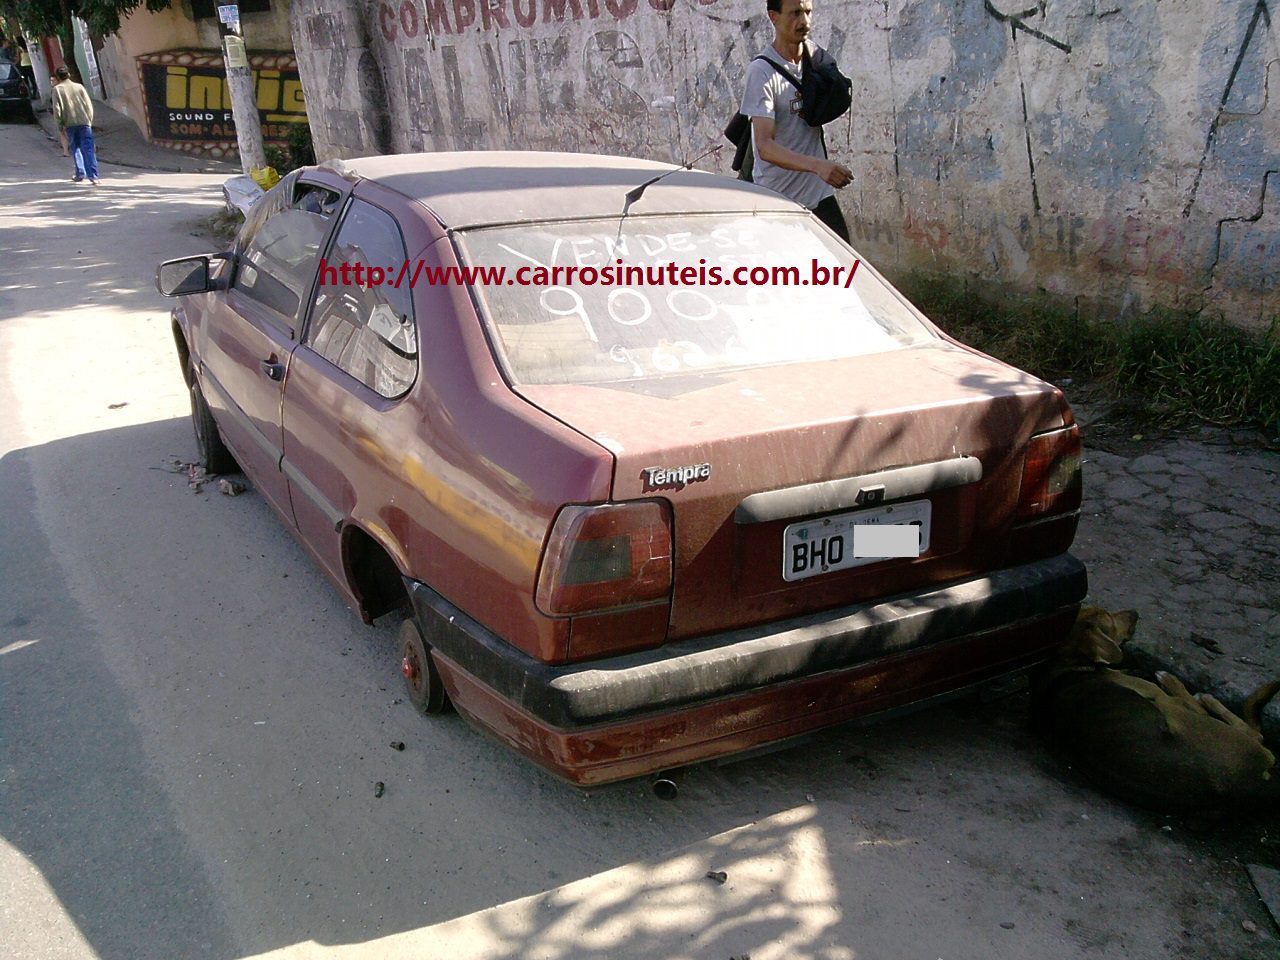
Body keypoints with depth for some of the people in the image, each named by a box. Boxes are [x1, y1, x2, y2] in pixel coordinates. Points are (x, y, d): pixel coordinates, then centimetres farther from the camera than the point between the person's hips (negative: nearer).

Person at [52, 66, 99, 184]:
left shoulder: (57, 89, 1)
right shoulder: (79, 87, 6)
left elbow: (56, 109, -4)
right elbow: (89, 105, 4)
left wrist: (60, 124, 5)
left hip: (70, 124, -1)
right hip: (84, 122, 1)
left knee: (75, 149, 14)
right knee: (88, 150, -3)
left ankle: (80, 174, 12)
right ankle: (93, 176, -13)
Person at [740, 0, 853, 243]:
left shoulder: (815, 56, 6)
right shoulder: (762, 71, -14)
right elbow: (764, 146, -24)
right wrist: (817, 165, -38)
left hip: (819, 192, 6)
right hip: (778, 198, -6)